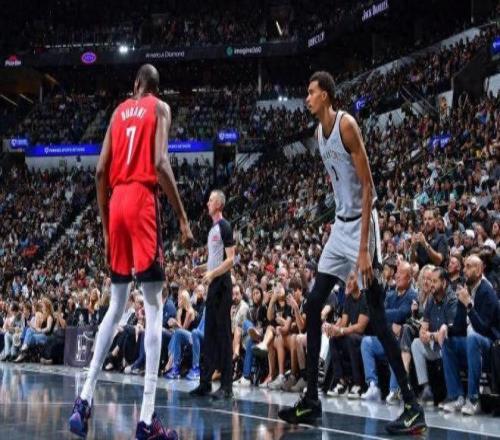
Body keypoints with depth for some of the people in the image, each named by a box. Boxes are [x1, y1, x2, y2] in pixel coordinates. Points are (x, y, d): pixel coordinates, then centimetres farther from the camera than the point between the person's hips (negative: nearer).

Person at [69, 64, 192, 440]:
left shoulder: (119, 111, 19)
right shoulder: (160, 108, 6)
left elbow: (101, 171, 12)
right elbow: (161, 163, -9)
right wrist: (183, 218, -7)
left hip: (117, 204, 5)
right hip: (142, 201, -5)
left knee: (116, 306, 16)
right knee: (154, 307, -6)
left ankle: (85, 398, 11)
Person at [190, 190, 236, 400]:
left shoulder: (225, 227, -10)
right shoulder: (212, 229, 18)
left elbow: (231, 259, -17)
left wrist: (212, 273, -25)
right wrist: (203, 268, 12)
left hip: (222, 284, -10)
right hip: (212, 285, 10)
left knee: (223, 334, -8)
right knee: (209, 334, 11)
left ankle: (227, 386, -7)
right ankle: (205, 382, 16)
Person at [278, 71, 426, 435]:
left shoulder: (346, 124, -15)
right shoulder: (320, 131, 11)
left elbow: (368, 187, -19)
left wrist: (364, 249, -23)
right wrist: (342, 227, 17)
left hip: (361, 224, -9)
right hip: (339, 225, 9)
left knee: (377, 316, -11)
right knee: (313, 306, 6)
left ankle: (413, 406, -7)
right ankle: (312, 400, 12)